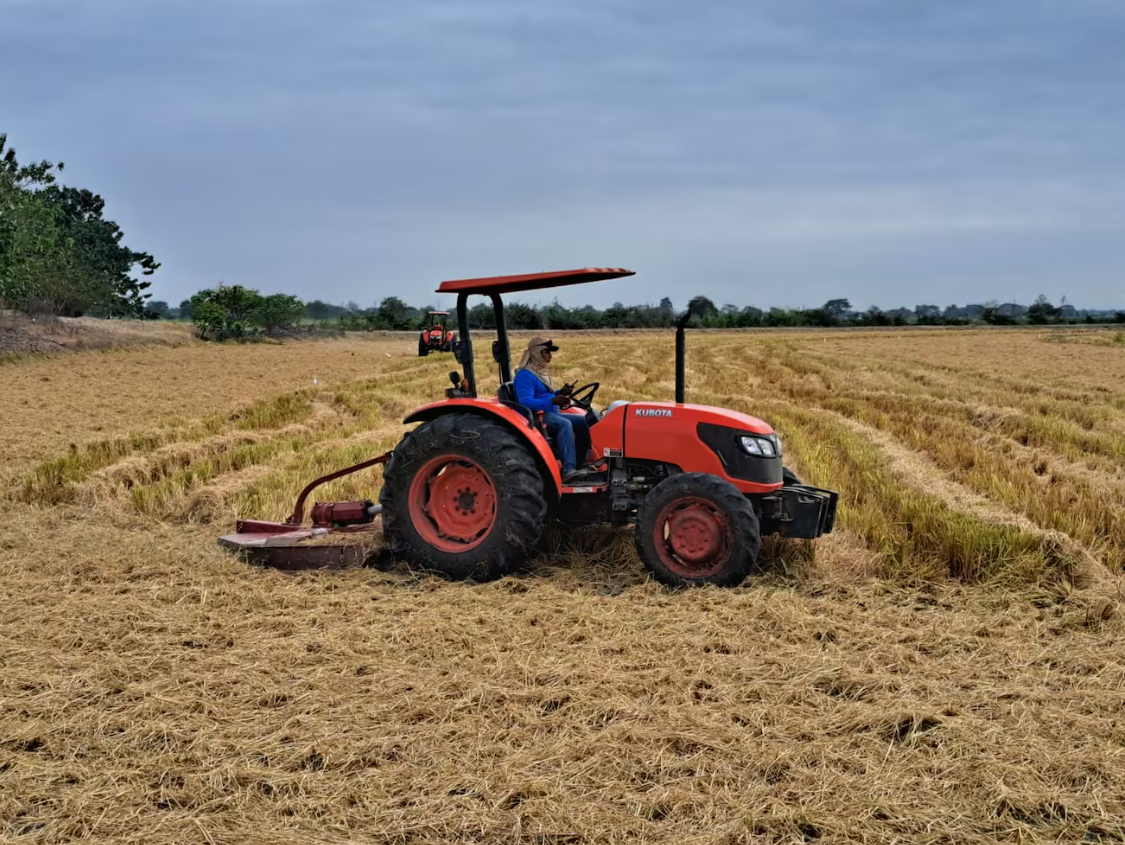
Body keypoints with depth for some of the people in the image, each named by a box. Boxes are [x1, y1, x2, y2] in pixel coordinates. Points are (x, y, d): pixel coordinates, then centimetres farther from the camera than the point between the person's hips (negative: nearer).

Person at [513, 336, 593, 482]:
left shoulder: (541, 373, 19)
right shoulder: (525, 375, -12)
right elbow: (525, 402, -25)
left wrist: (560, 394, 7)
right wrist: (552, 401, -36)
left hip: (551, 414, 10)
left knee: (583, 421, -3)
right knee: (564, 424, -35)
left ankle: (580, 464, -5)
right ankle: (568, 470, -46)